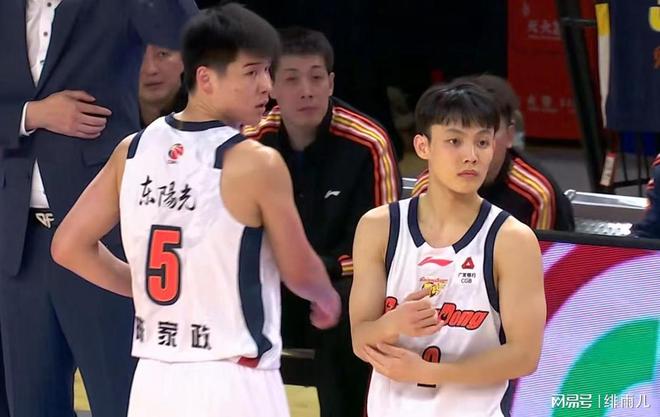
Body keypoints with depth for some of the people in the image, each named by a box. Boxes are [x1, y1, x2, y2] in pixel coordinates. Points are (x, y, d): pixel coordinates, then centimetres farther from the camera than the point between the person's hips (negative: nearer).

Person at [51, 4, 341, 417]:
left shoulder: (134, 150, 5)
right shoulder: (256, 163, -11)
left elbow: (70, 247, 9)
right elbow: (300, 273, 0)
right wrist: (328, 299, 22)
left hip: (155, 381, 6)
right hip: (232, 384, -6)